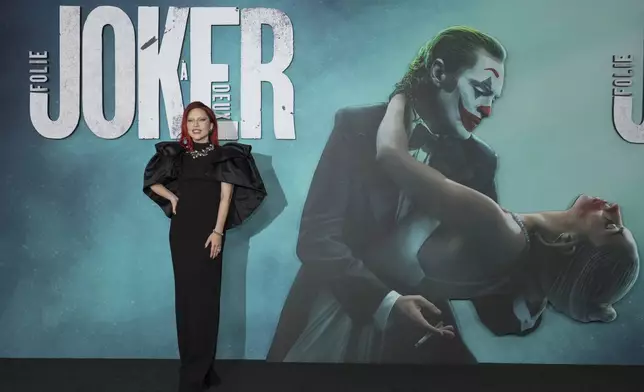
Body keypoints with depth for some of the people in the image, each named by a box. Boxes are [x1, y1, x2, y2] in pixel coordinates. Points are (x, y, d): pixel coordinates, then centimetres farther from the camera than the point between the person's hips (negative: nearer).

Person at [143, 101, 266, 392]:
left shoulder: (224, 155, 3)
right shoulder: (175, 154, 11)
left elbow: (226, 196, -4)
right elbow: (152, 182, 23)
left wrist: (218, 231, -13)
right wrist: (171, 197, 4)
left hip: (208, 231, -3)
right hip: (182, 231, 3)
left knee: (205, 296, -4)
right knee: (185, 294, 5)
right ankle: (195, 367, 16)